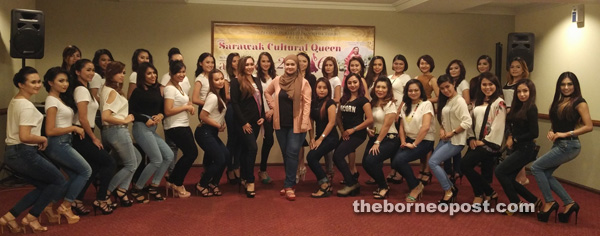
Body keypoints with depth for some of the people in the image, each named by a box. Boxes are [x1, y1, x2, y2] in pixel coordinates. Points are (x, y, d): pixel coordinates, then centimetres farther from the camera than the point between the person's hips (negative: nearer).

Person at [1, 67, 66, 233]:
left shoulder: (14, 101, 13)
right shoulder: (27, 106, -19)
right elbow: (25, 137, -27)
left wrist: (38, 140, 13)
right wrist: (43, 139, -10)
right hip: (24, 154, -10)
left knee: (44, 186, 17)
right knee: (59, 181, 6)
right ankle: (32, 217, 8)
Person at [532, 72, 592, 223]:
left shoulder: (579, 102, -10)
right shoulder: (558, 102, 12)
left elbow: (589, 126, -17)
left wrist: (566, 133, -21)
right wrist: (551, 132, -2)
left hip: (569, 146, -8)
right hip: (559, 145, 8)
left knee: (536, 167, -8)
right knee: (545, 174, 7)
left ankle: (549, 203, 4)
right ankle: (569, 203, 16)